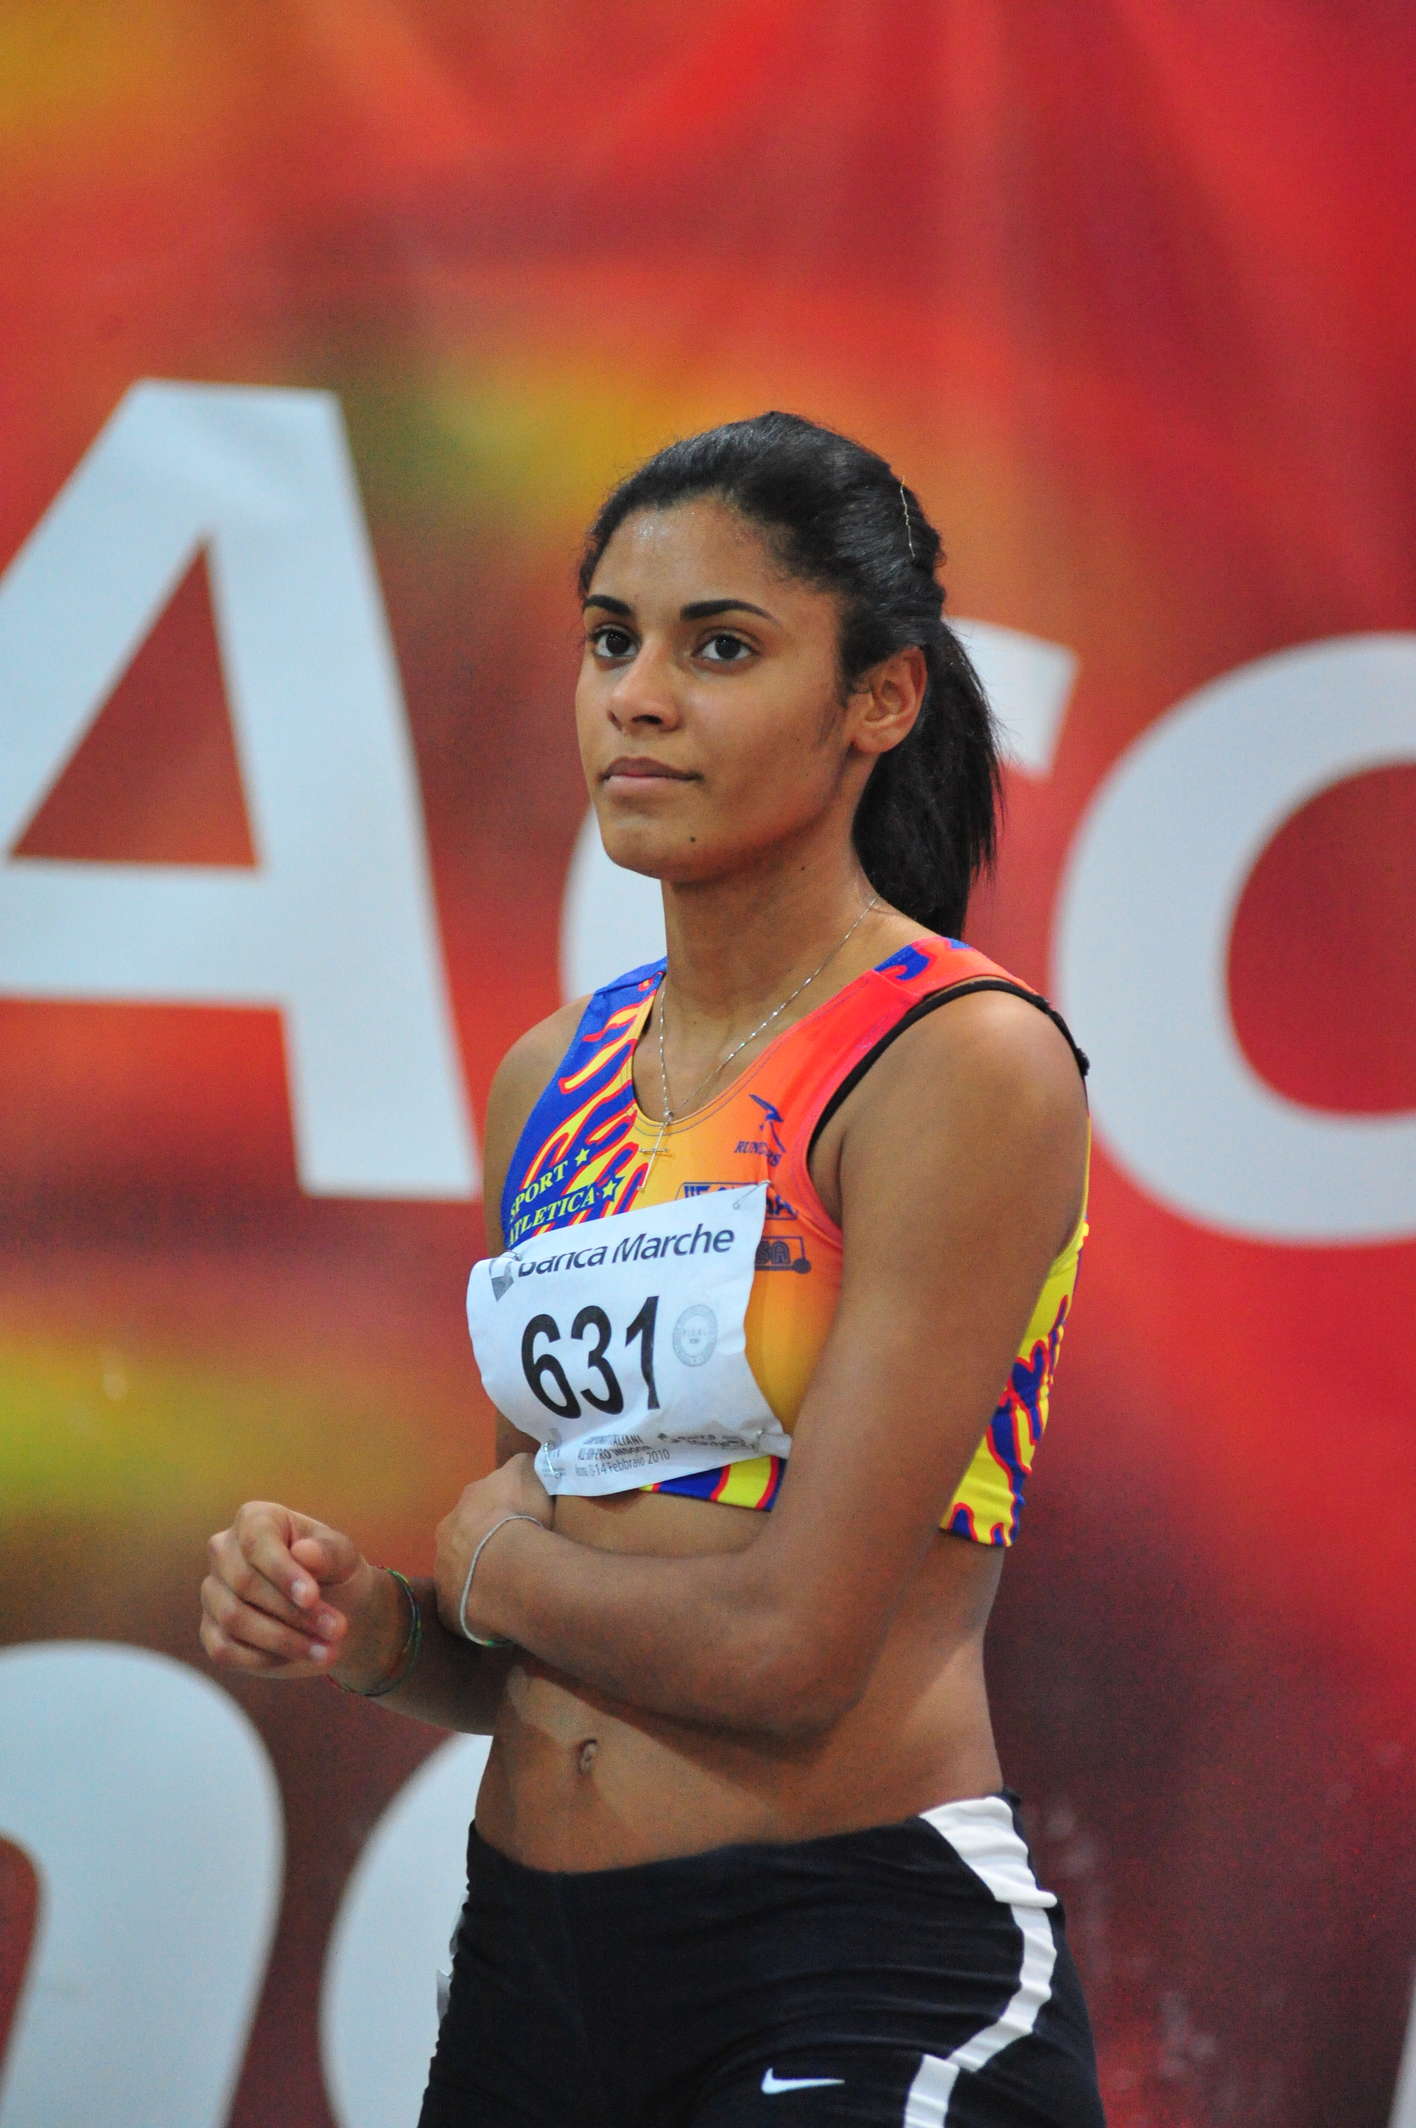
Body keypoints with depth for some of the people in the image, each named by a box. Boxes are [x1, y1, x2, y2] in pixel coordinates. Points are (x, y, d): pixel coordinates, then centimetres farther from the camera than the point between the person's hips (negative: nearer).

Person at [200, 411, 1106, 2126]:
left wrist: (490, 1549, -2)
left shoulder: (964, 1064, -11)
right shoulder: (552, 1081, 11)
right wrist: (377, 1632, -3)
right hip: (533, 1957, 7)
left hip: (866, 1981, -7)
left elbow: (790, 1648, -17)